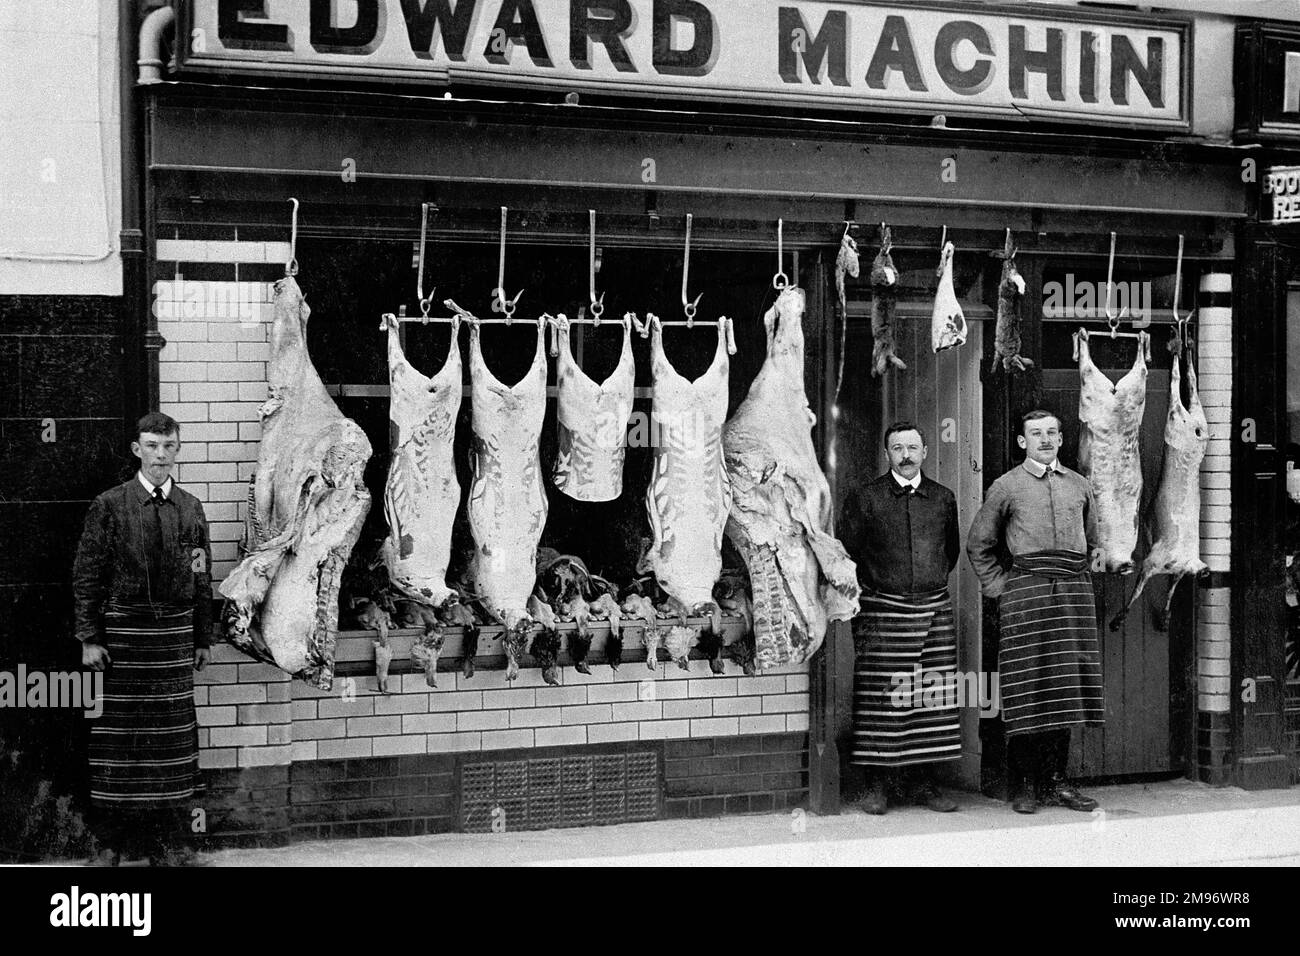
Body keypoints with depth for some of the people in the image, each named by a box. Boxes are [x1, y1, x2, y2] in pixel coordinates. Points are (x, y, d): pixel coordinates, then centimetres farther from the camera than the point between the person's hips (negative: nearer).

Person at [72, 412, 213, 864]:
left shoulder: (191, 508, 9)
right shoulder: (109, 506, -1)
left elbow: (202, 578, 13)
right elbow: (86, 575, -2)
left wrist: (203, 638, 11)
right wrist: (89, 638, -7)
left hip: (175, 633, 3)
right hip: (122, 633, -3)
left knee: (173, 734, 5)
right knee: (119, 733, 0)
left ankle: (167, 837, 15)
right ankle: (115, 841, 9)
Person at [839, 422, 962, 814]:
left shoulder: (943, 499, 10)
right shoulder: (869, 499, 0)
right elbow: (848, 550, 4)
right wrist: (874, 587, 6)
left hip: (934, 609, 3)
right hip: (883, 612, -3)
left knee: (933, 700, 2)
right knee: (881, 699, -4)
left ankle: (921, 780, 10)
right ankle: (878, 783, 2)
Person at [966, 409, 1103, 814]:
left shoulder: (1079, 486, 16)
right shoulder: (1006, 487, 5)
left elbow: (1091, 541, 27)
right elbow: (978, 545, 10)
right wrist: (998, 586, 2)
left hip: (1074, 591, 4)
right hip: (1025, 593, -4)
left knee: (1067, 685, 3)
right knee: (1028, 689, -6)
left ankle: (1057, 782, 10)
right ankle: (1025, 785, -1)